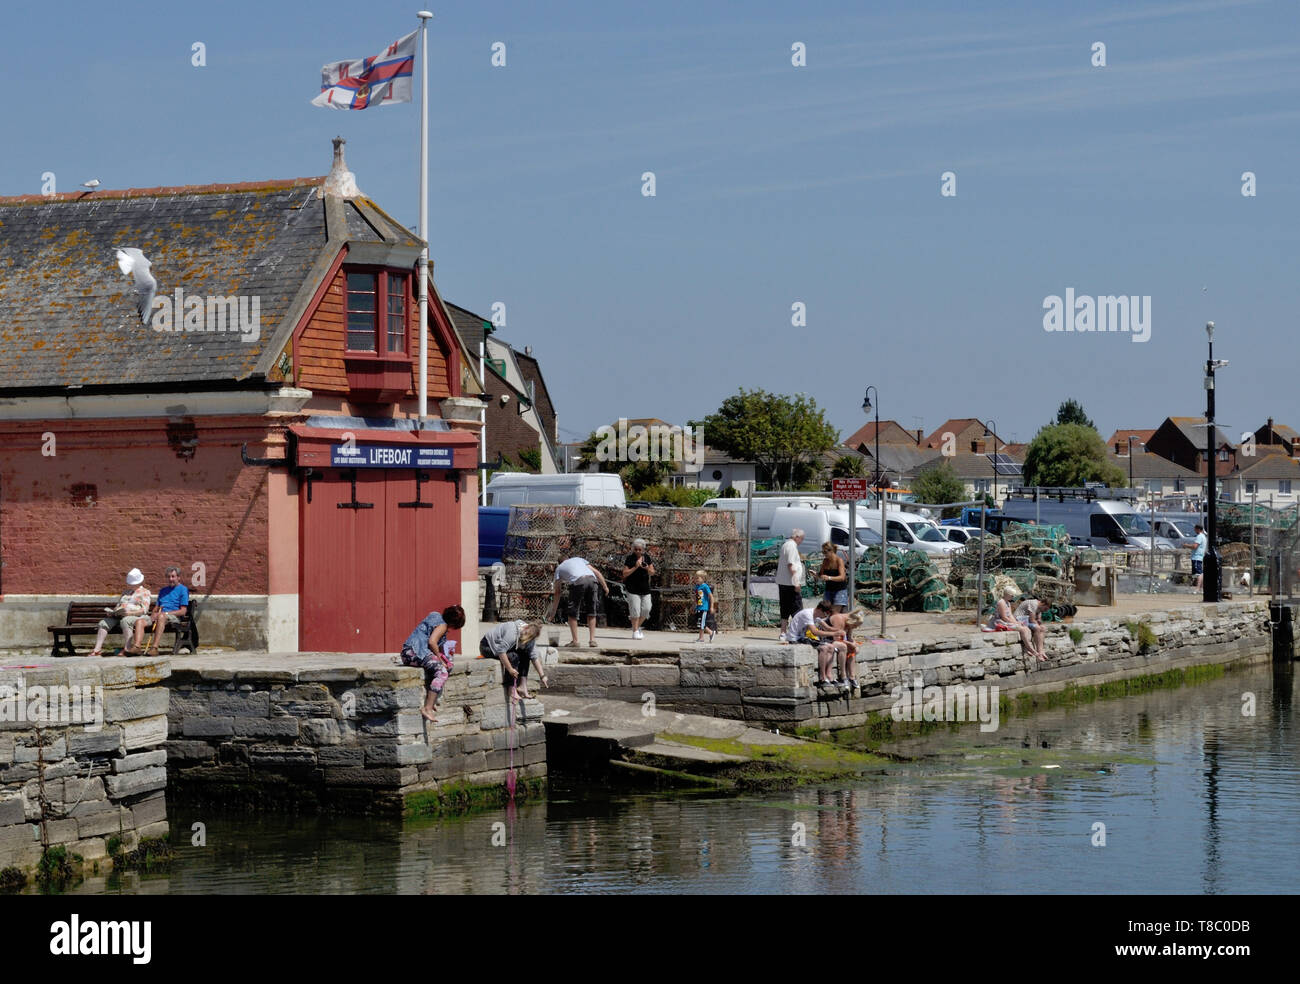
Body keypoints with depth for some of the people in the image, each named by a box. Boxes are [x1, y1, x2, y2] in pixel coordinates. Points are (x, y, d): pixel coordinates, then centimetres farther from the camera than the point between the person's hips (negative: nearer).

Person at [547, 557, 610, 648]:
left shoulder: (559, 569, 28)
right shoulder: (578, 559, 37)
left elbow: (557, 592, 26)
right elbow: (596, 572, 23)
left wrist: (553, 612, 30)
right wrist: (605, 586, 23)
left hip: (578, 582, -3)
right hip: (592, 579, 3)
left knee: (572, 613, 10)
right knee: (591, 612, 17)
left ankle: (575, 641, 8)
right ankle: (592, 640, 14)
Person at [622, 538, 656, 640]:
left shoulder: (647, 558, 7)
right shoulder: (629, 558, -5)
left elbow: (652, 573, 6)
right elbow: (625, 574, -9)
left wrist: (647, 568, -15)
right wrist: (635, 567, -20)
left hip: (645, 589, 4)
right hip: (633, 589, -4)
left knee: (646, 609, 2)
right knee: (635, 610, -9)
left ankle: (637, 627, 22)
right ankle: (635, 631, -3)